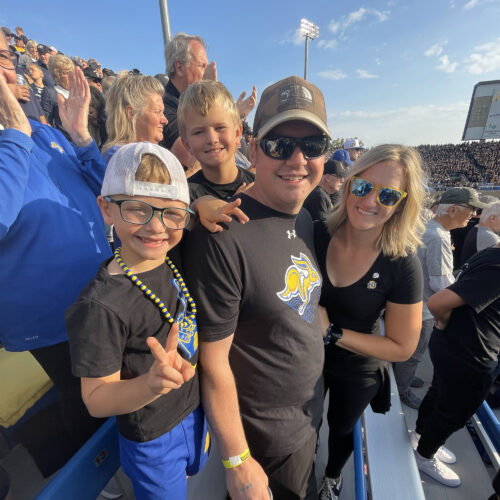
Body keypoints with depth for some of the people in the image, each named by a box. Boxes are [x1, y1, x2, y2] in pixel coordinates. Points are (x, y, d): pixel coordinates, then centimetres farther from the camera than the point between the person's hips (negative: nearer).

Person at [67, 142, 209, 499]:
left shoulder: (176, 261, -12)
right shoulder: (101, 306, -32)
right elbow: (97, 399, -22)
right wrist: (151, 383, -40)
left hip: (197, 412, 6)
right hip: (153, 439, -5)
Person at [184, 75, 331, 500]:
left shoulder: (305, 220, -4)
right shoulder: (220, 236, -31)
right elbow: (213, 364, -24)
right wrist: (238, 463, -14)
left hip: (313, 407, 7)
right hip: (269, 431, -7)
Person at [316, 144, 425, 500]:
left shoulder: (402, 266, -27)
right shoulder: (316, 234, -21)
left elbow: (402, 347, -18)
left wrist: (333, 332, -25)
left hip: (357, 372, -1)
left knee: (342, 429, 31)